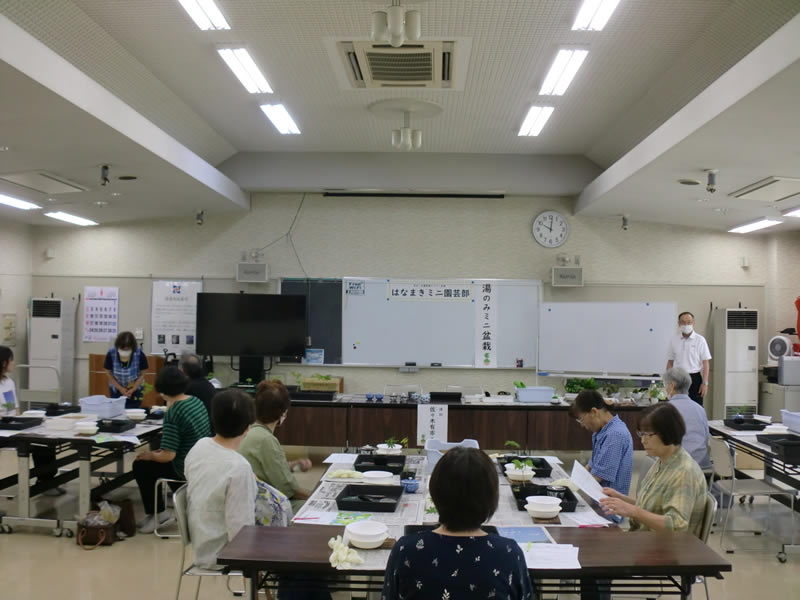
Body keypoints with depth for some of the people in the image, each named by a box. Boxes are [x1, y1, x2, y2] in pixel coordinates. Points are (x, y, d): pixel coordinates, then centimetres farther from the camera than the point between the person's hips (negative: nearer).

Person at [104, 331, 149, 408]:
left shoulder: (140, 355, -22)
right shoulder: (111, 354, -21)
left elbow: (142, 374, -9)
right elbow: (109, 373, -7)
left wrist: (132, 390, -15)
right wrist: (120, 388, -11)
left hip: (135, 388, -1)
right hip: (116, 389, 1)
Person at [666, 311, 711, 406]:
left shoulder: (700, 340, -2)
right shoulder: (674, 341, 6)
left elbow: (706, 363, -2)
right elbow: (670, 363, 11)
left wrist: (705, 383, -9)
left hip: (694, 378, -2)